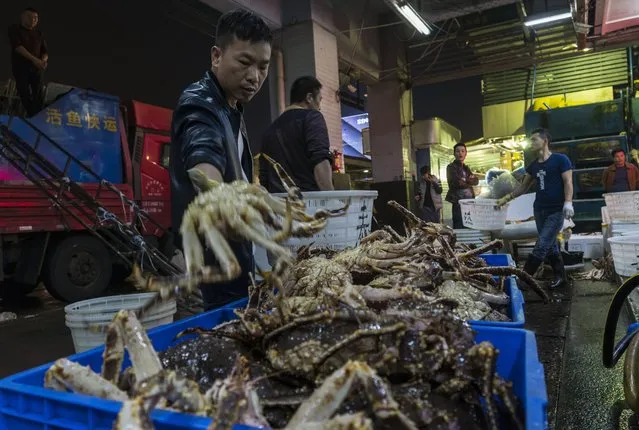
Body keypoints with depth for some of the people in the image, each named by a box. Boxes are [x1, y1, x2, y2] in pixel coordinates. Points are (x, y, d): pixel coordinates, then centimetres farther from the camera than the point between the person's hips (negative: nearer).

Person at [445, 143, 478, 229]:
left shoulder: (466, 168, 19)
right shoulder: (451, 167, -3)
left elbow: (476, 181, 7)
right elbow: (458, 183, -15)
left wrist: (466, 180, -10)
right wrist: (470, 181, 0)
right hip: (458, 201, -7)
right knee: (459, 228, -8)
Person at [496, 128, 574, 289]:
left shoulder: (560, 160, -5)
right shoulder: (533, 165, 11)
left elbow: (568, 183, -9)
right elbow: (524, 186, 18)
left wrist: (568, 203, -20)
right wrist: (507, 198, 10)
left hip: (556, 211, -6)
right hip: (539, 210, 6)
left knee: (542, 245, -10)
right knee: (550, 245, 11)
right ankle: (560, 276, 23)